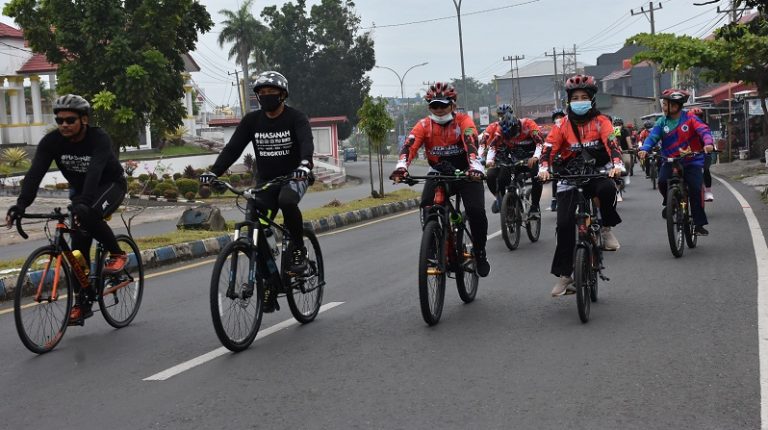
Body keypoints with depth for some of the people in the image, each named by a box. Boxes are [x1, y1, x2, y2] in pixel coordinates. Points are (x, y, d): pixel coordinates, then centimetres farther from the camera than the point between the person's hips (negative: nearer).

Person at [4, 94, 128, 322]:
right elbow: (35, 172, -29)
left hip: (111, 185, -5)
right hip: (80, 189, 5)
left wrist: (83, 203, -60)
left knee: (89, 215, -35)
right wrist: (21, 204, -45)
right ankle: (82, 303, 4)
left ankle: (117, 254, -10)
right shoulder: (52, 141, -18)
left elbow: (94, 172, -44)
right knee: (79, 244, -5)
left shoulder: (99, 139, -29)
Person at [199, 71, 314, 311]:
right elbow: (233, 147, -8)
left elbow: (307, 143, -29)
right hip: (265, 180, 4)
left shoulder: (296, 118, -10)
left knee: (287, 201, -38)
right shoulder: (252, 120, 0)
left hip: (293, 177, -4)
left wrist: (304, 165, -51)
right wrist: (214, 172, -24)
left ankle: (298, 251, -15)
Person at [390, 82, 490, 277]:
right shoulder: (424, 125, -8)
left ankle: (479, 251, 3)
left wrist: (475, 167, -50)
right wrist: (401, 167, -43)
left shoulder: (463, 121, -14)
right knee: (427, 205, -24)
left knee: (476, 210, -23)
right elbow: (410, 146, -23)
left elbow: (471, 144, -31)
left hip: (466, 173, -2)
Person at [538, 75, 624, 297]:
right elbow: (549, 147, -7)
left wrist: (617, 164, -36)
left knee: (607, 189, -38)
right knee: (564, 224, -7)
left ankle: (607, 228, -8)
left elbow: (612, 144, -17)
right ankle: (564, 275, 4)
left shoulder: (601, 121, -2)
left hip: (597, 173, -2)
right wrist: (544, 168, -26)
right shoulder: (563, 125, 3)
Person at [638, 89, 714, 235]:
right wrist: (644, 149, -29)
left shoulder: (690, 119, -6)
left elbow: (704, 130, -18)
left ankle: (699, 224, -1)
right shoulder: (662, 122, 2)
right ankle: (669, 203, 9)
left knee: (695, 189, -14)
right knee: (662, 181, -24)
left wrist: (708, 143, -40)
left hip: (692, 161, -2)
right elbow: (653, 136, -9)